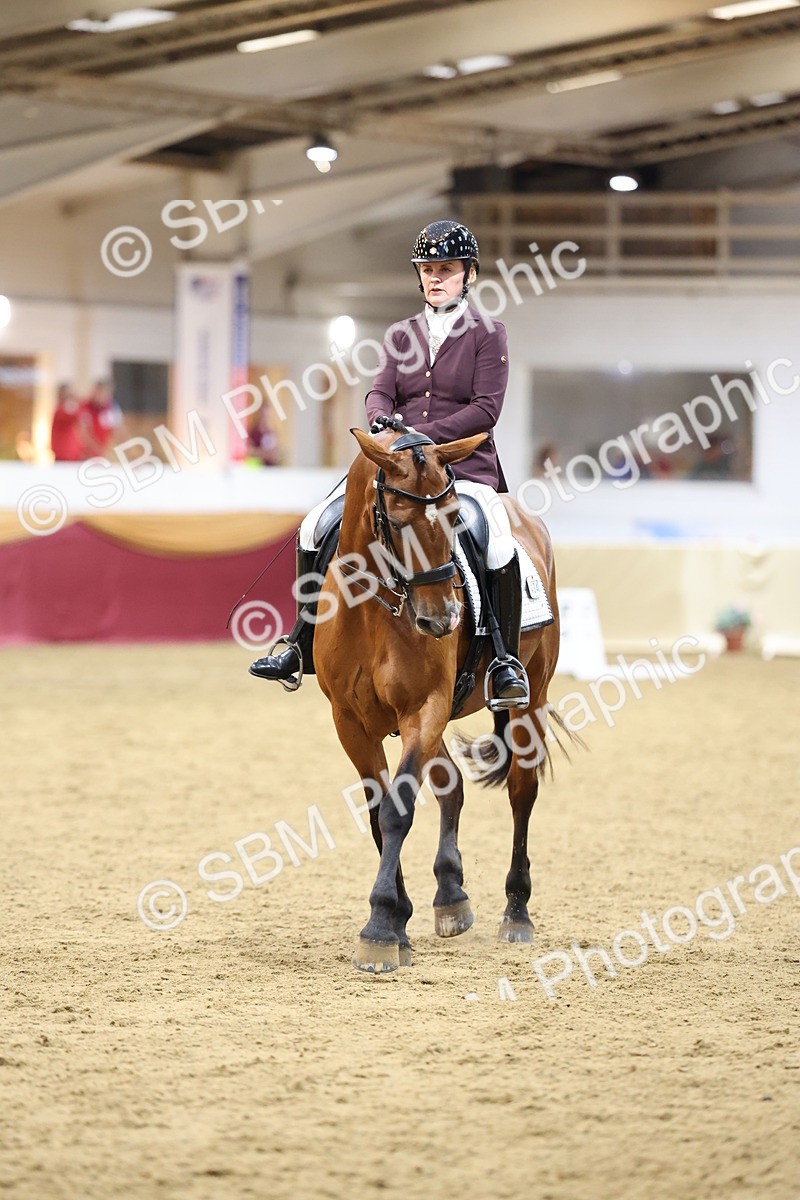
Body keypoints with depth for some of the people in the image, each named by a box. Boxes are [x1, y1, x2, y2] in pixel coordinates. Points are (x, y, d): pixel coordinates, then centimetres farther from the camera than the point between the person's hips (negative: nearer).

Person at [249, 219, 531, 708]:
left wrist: (426, 434, -19)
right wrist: (383, 421, -19)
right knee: (317, 526, -9)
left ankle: (507, 659, -18)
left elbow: (487, 409, -7)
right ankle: (302, 644, 2)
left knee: (498, 546, -33)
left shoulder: (488, 333, 2)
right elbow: (381, 392, 6)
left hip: (464, 462, -5)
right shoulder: (402, 335, 16)